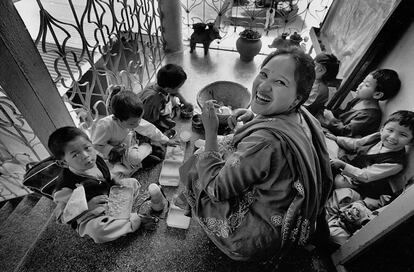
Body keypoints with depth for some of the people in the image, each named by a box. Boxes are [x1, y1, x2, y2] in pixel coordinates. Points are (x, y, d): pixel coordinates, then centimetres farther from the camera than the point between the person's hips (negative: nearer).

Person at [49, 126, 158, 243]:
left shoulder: (97, 160, -11)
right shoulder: (66, 187, -29)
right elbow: (61, 217, -18)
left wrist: (116, 183, -10)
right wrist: (88, 206, -32)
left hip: (111, 201, 7)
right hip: (90, 219, -6)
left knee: (132, 182, 7)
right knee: (97, 231, -39)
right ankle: (137, 220, -17)